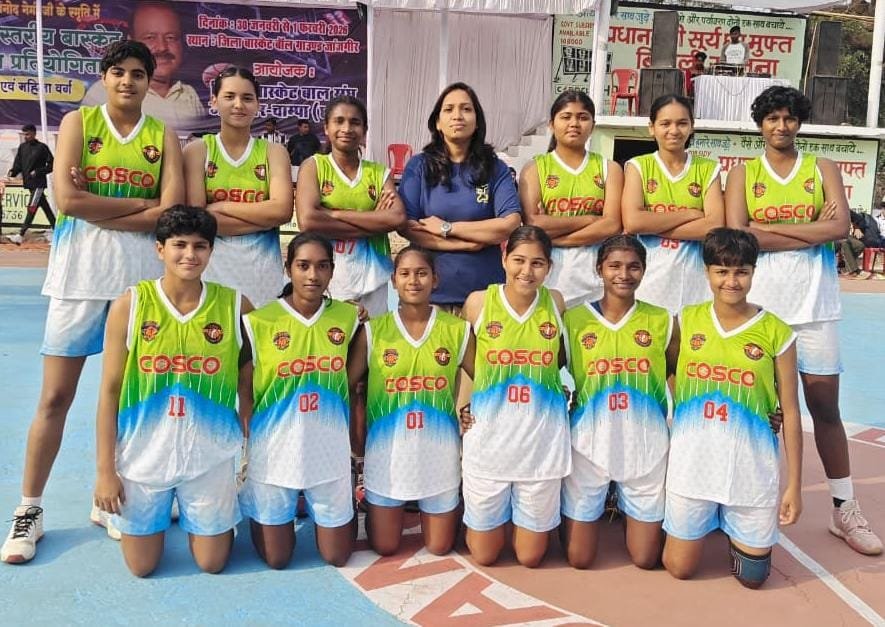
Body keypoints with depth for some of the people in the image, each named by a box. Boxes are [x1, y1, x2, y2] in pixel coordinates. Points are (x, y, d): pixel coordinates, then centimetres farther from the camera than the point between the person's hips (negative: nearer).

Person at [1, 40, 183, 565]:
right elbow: (68, 199, -10)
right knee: (56, 395, 3)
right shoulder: (79, 122, 4)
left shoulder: (163, 137, 8)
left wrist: (97, 207, -11)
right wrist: (141, 203, -8)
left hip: (142, 273, 2)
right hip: (80, 272, -1)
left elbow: (171, 211, -7)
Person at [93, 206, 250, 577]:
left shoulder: (236, 306, -7)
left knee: (212, 563, 11)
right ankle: (162, 513, 43)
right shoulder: (130, 305, -8)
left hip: (209, 457, 0)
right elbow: (110, 391, -4)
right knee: (142, 567, 13)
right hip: (143, 456, 0)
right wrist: (105, 469, -4)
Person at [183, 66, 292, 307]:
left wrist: (220, 207, -8)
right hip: (212, 264, -1)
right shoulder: (197, 150, 5)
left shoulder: (274, 152, 10)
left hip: (262, 267, 1)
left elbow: (282, 211, -6)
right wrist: (264, 217, -9)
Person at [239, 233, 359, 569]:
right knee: (276, 559, 12)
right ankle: (259, 513, 42)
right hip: (274, 452, -2)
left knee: (336, 557, 12)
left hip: (330, 451, 2)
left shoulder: (347, 316, -2)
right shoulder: (260, 321, -10)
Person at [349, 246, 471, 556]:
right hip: (387, 451, 0)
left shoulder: (457, 330, -5)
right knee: (383, 547, 12)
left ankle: (451, 508, 44)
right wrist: (359, 439, -4)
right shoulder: (373, 331, -6)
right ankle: (372, 510, 44)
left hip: (439, 451, 0)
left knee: (440, 547, 13)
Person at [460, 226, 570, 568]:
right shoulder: (478, 302, -8)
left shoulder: (556, 302, -4)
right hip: (489, 438, 0)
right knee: (484, 555, 13)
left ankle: (525, 516, 44)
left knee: (530, 556, 13)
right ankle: (499, 514, 44)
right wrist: (469, 407, 0)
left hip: (542, 440, 1)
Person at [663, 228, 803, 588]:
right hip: (691, 463, 1)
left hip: (751, 469, -1)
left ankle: (732, 527, 41)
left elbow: (790, 412, -3)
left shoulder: (776, 332, -7)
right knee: (679, 569, 11)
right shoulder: (687, 320, -2)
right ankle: (711, 521, 41)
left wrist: (794, 484, -3)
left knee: (752, 577, 11)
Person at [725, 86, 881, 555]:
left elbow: (840, 227, -7)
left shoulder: (823, 169, 9)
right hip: (758, 305, 0)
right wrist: (812, 231, -9)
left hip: (813, 306, 1)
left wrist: (769, 228, -11)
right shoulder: (743, 173, 7)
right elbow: (737, 235, -9)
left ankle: (845, 509, 18)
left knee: (824, 406, 6)